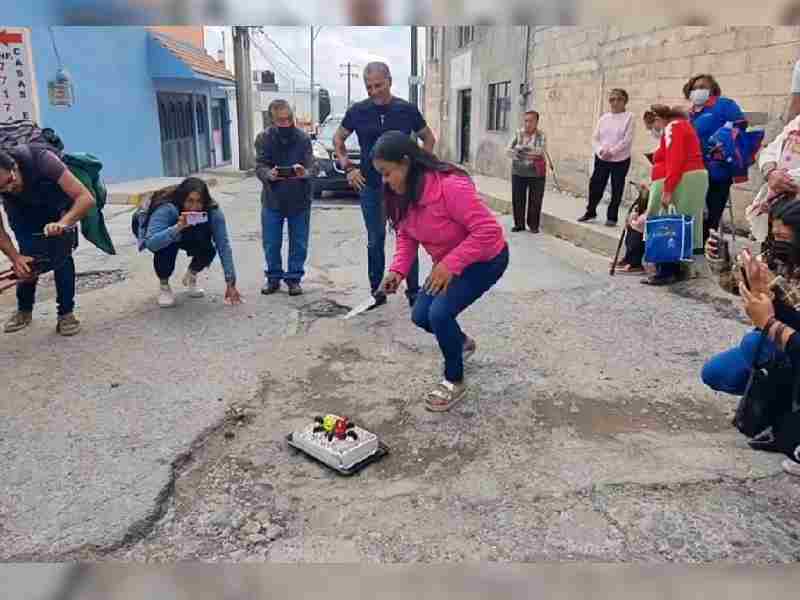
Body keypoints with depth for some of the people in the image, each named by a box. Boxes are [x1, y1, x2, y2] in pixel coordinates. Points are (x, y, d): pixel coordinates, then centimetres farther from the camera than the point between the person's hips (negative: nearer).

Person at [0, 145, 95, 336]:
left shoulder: (41, 159, -40)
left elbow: (86, 198, -44)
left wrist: (63, 223, -58)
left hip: (56, 206, -2)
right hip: (21, 210, 2)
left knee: (61, 254, -17)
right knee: (28, 258, -11)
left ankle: (66, 313, -7)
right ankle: (24, 310, 12)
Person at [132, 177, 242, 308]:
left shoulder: (213, 211, -31)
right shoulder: (167, 209, -39)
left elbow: (223, 245, -34)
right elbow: (151, 243, -49)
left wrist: (230, 283, -39)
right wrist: (178, 227, -62)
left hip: (187, 237, 3)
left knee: (208, 250, -25)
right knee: (167, 247, -35)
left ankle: (191, 276, 10)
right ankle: (163, 285, -5)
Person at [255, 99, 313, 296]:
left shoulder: (303, 138, -4)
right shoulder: (264, 138, -3)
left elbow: (310, 166, -11)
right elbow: (260, 166, -10)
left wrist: (304, 173, -35)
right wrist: (270, 175, -33)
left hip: (299, 200, 0)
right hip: (272, 200, 1)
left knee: (298, 244, 7)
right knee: (271, 244, 8)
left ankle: (294, 278, 22)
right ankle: (273, 277, 26)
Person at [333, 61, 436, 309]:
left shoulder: (407, 110, -1)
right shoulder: (358, 111, 1)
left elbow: (429, 139, 12)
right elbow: (338, 139, 15)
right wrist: (348, 167, 4)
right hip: (370, 186, 1)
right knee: (375, 242, 9)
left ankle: (413, 291, 14)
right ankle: (376, 291, 20)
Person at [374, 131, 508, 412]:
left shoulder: (450, 186, -33)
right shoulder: (403, 194, -7)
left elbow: (487, 231, -33)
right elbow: (406, 236, 2)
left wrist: (450, 265, -33)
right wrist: (397, 270, -15)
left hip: (485, 260, -8)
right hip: (449, 263, 9)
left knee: (440, 313, -22)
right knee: (421, 316, 7)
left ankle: (454, 381, 3)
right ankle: (462, 343, 40)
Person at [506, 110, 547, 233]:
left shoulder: (541, 136, -2)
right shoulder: (518, 134, 4)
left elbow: (542, 150, -15)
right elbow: (508, 150, 0)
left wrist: (521, 149, -19)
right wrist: (527, 156, -15)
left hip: (536, 173, -2)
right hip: (518, 173, 2)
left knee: (535, 200, 3)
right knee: (517, 199, 4)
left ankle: (533, 225, 15)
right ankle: (519, 224, 16)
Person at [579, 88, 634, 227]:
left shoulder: (629, 117, -3)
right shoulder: (604, 117, 9)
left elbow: (627, 139, -11)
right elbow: (595, 138, 7)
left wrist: (612, 152, -18)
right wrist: (600, 150, -12)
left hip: (620, 160, -3)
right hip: (601, 158, 3)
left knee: (616, 189, 3)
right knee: (595, 185, 6)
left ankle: (612, 217, 15)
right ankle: (590, 212, 26)